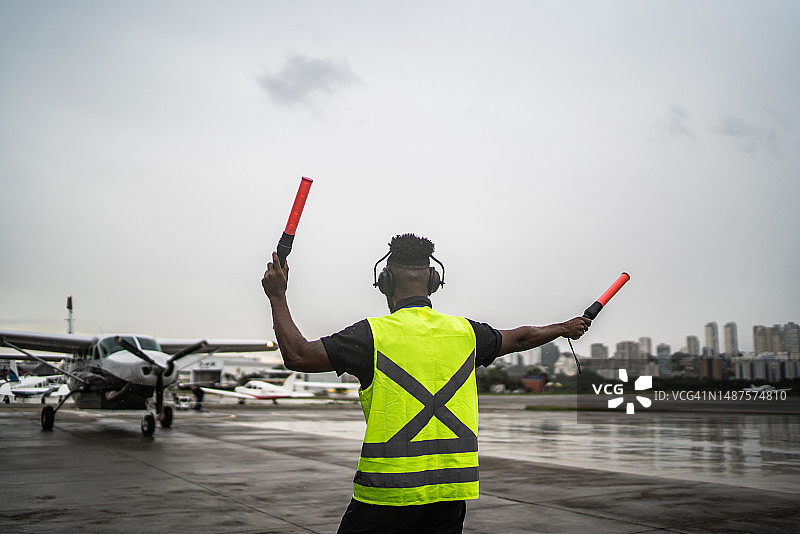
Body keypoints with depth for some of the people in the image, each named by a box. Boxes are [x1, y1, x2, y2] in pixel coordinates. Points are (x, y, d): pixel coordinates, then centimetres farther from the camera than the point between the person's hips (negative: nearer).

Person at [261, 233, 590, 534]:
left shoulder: (374, 334, -9)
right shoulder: (464, 331, 6)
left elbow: (298, 356, -9)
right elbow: (518, 339, 23)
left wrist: (277, 297, 2)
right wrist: (564, 328, 43)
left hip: (388, 488, -4)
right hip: (453, 487, 4)